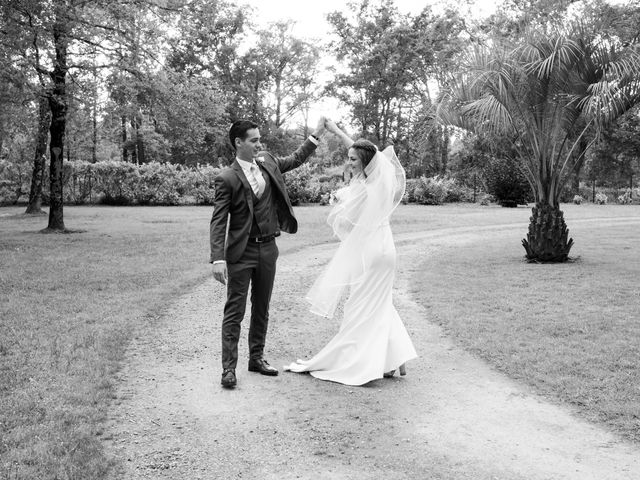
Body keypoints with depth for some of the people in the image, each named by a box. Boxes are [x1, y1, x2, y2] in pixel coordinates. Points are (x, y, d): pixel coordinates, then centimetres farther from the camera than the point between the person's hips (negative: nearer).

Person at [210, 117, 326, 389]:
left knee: (261, 308, 14)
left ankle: (256, 358, 27)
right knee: (235, 311, -2)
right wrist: (218, 259, -23)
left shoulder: (268, 163, 5)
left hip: (268, 248, 6)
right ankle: (229, 367, 4)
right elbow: (218, 221, -15)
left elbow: (295, 160, 23)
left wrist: (317, 134, 13)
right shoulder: (227, 178, -12)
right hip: (241, 251, -6)